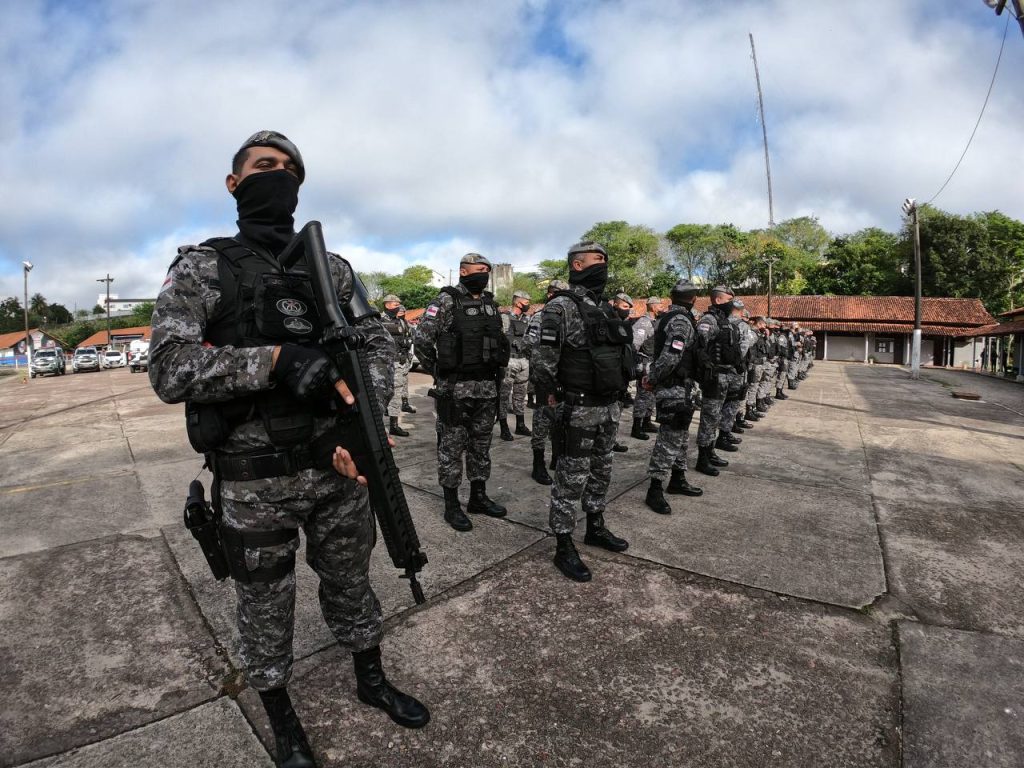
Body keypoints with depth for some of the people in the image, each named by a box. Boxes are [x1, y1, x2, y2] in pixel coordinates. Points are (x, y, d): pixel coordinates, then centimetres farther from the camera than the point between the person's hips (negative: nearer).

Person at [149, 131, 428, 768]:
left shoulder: (332, 266, 7)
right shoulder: (201, 268, -3)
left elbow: (378, 343, 1)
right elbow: (169, 368, -14)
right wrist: (276, 359, -26)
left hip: (336, 468, 3)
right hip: (255, 484, -3)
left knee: (351, 584, 21)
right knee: (266, 607, 16)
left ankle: (372, 680, 45)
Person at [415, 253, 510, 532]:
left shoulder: (490, 303, 13)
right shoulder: (447, 301, -7)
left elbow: (500, 341, 23)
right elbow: (422, 339, -11)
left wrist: (500, 370, 15)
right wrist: (437, 372, -5)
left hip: (488, 388, 7)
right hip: (455, 388, -6)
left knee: (481, 444, 14)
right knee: (452, 446, 3)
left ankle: (478, 497, 27)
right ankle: (451, 505, 13)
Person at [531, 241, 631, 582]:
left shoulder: (601, 308, 14)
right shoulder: (561, 307, -13)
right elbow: (541, 360, -17)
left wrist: (617, 395, 16)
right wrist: (555, 395, -10)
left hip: (609, 407, 9)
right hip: (579, 409, -8)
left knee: (601, 473, 19)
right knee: (571, 479, -1)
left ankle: (596, 528, 36)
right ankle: (564, 548, 10)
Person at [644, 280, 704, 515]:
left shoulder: (667, 317, 14)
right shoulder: (682, 320, -17)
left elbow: (661, 351, 17)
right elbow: (671, 355, -26)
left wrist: (652, 375, 11)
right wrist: (653, 378, -16)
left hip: (677, 386, 10)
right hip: (674, 387, -10)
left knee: (679, 433, 18)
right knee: (670, 435, -7)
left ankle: (678, 479, 29)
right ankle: (655, 489, -3)